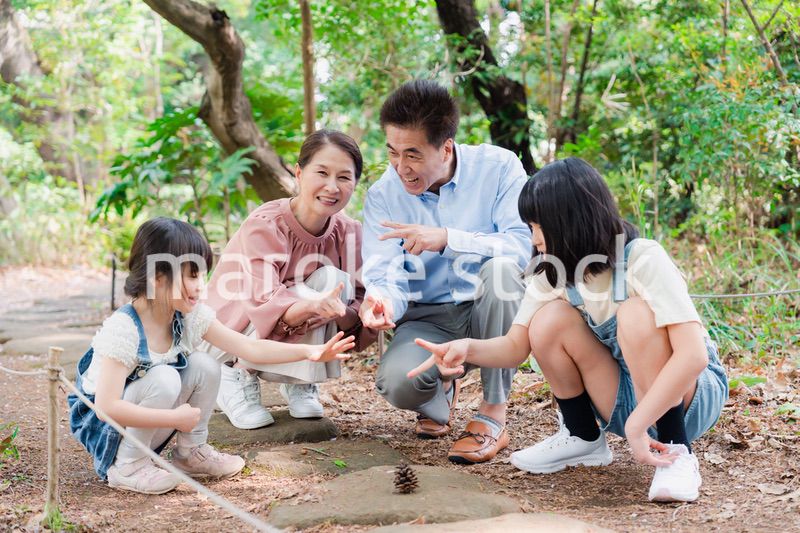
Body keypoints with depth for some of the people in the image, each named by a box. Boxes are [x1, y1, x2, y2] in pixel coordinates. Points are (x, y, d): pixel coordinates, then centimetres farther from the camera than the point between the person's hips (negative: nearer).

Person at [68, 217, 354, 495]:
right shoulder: (122, 329, -30)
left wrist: (308, 351, -20)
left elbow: (250, 347, -9)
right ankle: (127, 466, -14)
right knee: (164, 378, -31)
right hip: (102, 423, -6)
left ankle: (191, 452, 6)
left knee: (205, 366, -13)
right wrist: (176, 417, -31)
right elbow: (107, 407, -34)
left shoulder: (191, 317, -10)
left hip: (145, 429, 6)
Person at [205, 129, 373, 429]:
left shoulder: (348, 232, -12)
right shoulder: (265, 225, -27)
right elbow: (266, 305, -36)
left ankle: (300, 382, -6)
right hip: (231, 334, -4)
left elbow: (358, 301, -12)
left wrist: (351, 314, -37)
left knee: (334, 281, -22)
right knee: (312, 288, -30)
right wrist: (313, 306, -56)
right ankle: (237, 376, -9)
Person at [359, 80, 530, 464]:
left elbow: (526, 244, -24)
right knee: (396, 382, -31)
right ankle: (440, 393, 12)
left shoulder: (498, 167, -12)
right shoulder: (383, 194, -4)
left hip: (490, 311, -1)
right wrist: (382, 302, -36)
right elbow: (384, 276, -11)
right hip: (429, 319, 1)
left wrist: (448, 239, -33)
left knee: (501, 269, -35)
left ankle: (493, 416, -20)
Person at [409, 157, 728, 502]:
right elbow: (515, 347, -4)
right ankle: (583, 439, 3)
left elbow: (693, 355, -33)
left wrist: (636, 425, -37)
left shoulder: (643, 260, -25)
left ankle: (676, 454, -21)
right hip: (623, 399, 5)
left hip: (692, 393, -5)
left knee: (637, 314, -32)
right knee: (550, 319, -18)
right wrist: (468, 348, -25)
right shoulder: (551, 273, -7)